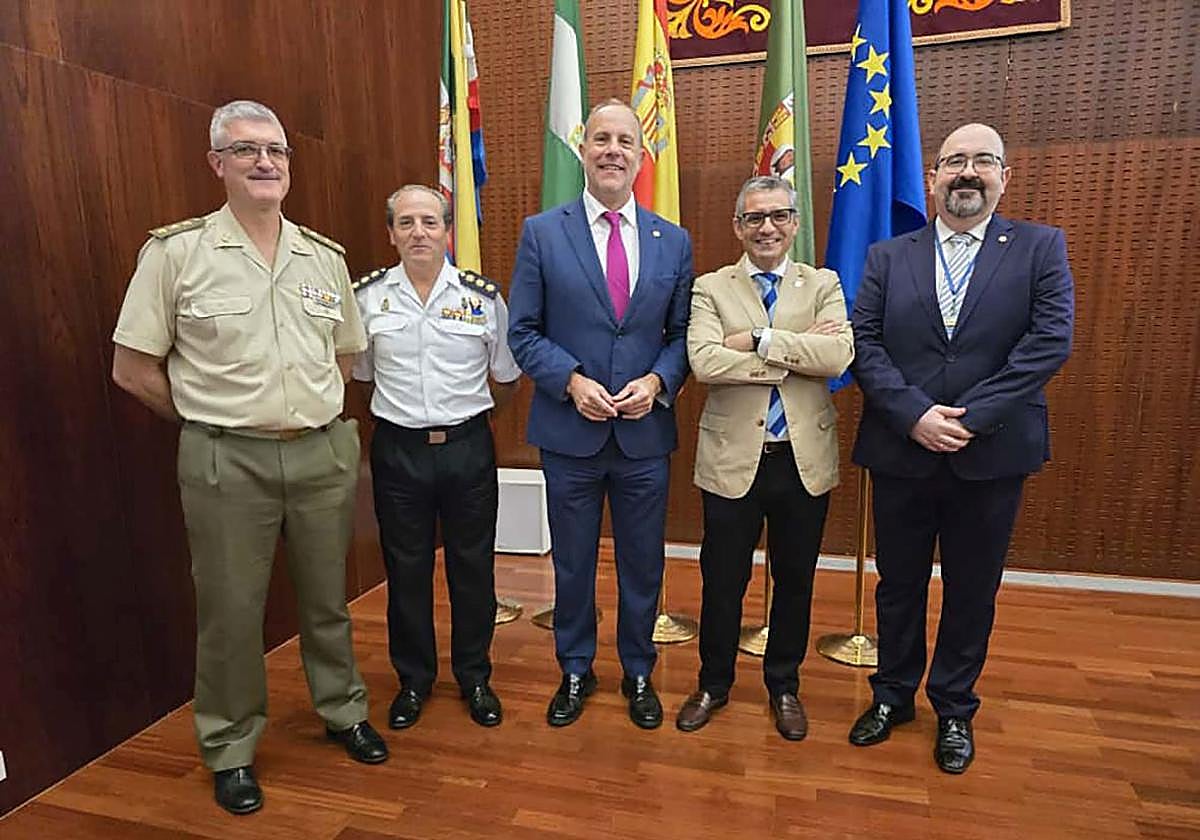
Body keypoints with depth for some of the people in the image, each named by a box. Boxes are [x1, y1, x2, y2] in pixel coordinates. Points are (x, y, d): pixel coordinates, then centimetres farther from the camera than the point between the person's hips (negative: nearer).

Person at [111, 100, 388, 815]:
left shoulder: (325, 257, 6)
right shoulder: (176, 252, -4)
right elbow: (132, 368, -1)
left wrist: (313, 412, 9)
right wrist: (211, 419, 1)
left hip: (326, 453, 3)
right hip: (227, 463, -3)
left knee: (328, 597, 16)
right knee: (231, 610, 9)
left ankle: (343, 709, 38)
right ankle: (231, 748, 31)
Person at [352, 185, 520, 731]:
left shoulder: (484, 297, -2)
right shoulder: (367, 296, 0)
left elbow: (506, 380, 8)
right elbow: (361, 374, 13)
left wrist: (465, 415, 9)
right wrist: (405, 411, 10)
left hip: (468, 447, 0)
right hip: (398, 450, 1)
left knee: (473, 566, 11)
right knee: (406, 569, 12)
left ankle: (474, 676, 31)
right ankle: (413, 677, 33)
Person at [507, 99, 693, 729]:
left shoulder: (673, 241, 5)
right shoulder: (542, 233, -1)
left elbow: (681, 335, 7)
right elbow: (523, 332, -2)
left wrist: (657, 381, -12)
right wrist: (572, 380, -16)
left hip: (645, 434, 2)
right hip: (569, 434, -1)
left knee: (642, 564, 14)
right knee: (572, 564, 14)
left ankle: (638, 673, 37)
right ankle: (575, 671, 37)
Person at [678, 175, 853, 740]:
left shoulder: (823, 285, 5)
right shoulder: (711, 289, 1)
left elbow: (839, 355, -14)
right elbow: (704, 362, -18)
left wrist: (756, 340, -18)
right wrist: (798, 351, -16)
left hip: (805, 459, 2)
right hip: (733, 458, -1)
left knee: (795, 580, 15)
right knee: (722, 581, 11)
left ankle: (784, 686, 37)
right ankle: (714, 684, 34)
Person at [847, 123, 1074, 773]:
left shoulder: (1041, 248, 2)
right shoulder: (888, 257, 5)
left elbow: (1050, 341, -9)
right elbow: (864, 345, -3)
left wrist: (971, 419, -17)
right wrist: (915, 415, -16)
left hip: (991, 456, 0)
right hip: (901, 452, 1)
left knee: (972, 591, 13)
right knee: (898, 584, 14)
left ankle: (954, 709, 35)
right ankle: (893, 694, 35)